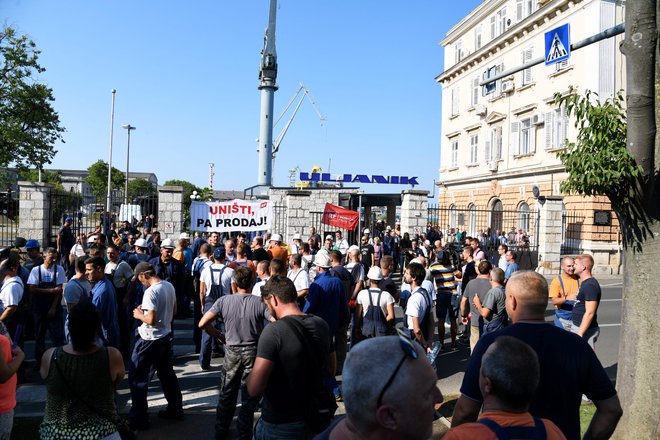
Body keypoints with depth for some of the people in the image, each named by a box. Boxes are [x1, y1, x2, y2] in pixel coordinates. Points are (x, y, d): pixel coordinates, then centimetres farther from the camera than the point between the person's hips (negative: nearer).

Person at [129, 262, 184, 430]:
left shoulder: (151, 292, -23)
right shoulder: (169, 286, 1)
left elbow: (151, 320, -26)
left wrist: (139, 315, -7)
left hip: (150, 340, -8)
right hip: (166, 336, 8)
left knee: (137, 377, 6)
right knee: (167, 374, 19)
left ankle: (138, 418, 13)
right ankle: (175, 409, 29)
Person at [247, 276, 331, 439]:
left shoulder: (273, 331, -22)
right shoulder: (321, 325, -2)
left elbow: (253, 389, -26)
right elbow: (329, 369, 12)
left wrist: (251, 375, -7)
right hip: (314, 421, 6)